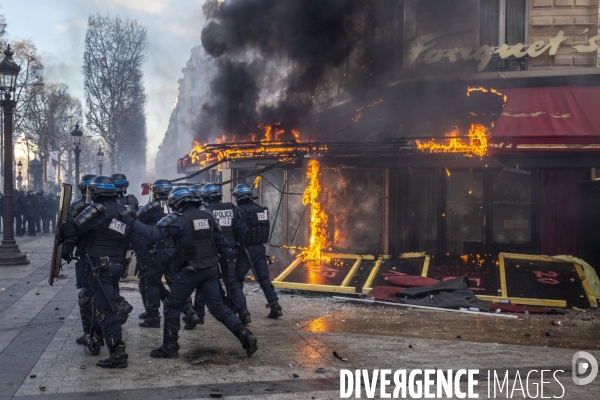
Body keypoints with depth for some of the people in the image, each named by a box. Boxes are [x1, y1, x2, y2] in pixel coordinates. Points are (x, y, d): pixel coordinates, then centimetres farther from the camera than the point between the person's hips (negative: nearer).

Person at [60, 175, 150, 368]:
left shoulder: (97, 209, -11)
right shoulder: (124, 211, 11)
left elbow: (73, 229, -20)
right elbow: (137, 238, 8)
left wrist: (61, 231, -1)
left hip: (99, 267, -8)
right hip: (116, 265, 8)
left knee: (105, 309, -7)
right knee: (105, 303, 22)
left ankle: (117, 354, -9)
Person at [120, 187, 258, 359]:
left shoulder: (178, 219, -9)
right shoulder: (207, 216, 10)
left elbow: (154, 233, -18)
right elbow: (220, 240, 13)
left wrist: (131, 221, -11)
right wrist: (230, 257, 21)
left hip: (191, 270, -6)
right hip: (211, 269, 6)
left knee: (172, 306, 9)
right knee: (217, 306, 11)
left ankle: (170, 346, 11)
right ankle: (245, 335, 1)